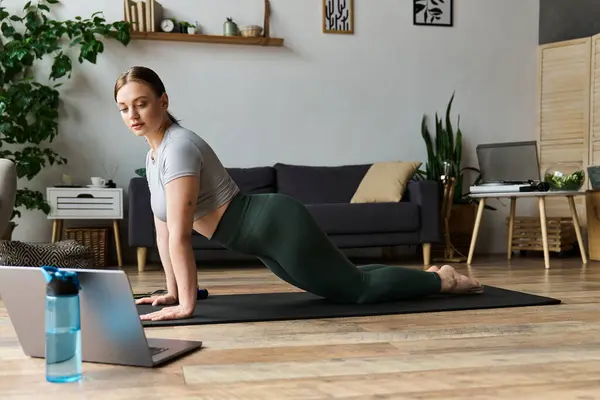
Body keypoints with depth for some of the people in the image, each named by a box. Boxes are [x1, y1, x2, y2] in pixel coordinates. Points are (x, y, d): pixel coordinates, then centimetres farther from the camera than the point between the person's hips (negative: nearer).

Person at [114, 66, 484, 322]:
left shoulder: (178, 147, -22)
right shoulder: (154, 153, 8)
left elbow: (180, 235, -26)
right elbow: (163, 230, 12)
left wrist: (186, 304, -24)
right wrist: (173, 291, 12)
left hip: (278, 225, -9)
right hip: (267, 237, 9)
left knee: (358, 288, 2)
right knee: (341, 282, 23)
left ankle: (444, 279, 22)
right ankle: (430, 275, 38)